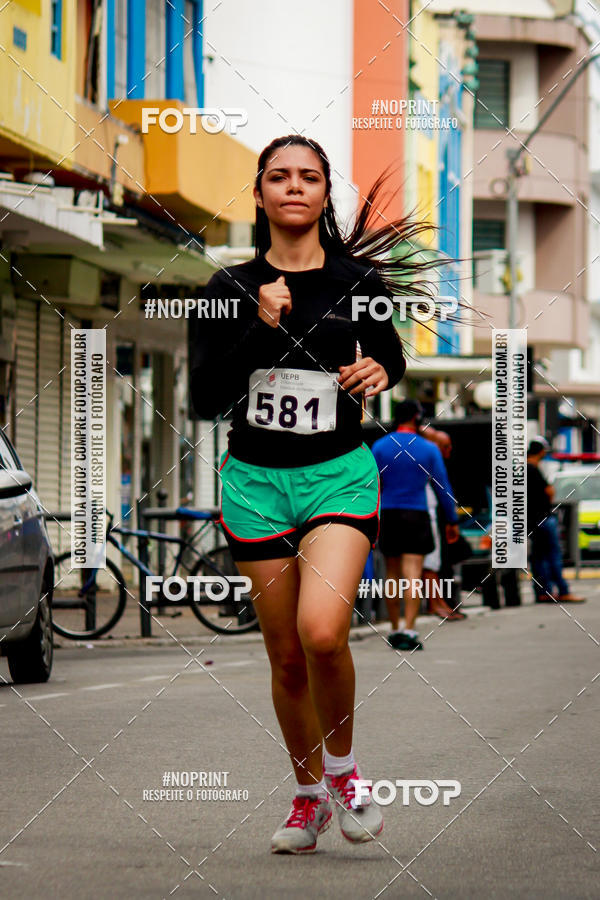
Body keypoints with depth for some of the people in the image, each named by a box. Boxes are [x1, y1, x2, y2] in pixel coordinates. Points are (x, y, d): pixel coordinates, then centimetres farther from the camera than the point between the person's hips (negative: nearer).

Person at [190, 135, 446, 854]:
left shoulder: (360, 281, 0)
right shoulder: (231, 287, 0)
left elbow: (389, 355, 19)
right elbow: (205, 399, -7)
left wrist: (383, 371, -5)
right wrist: (260, 329, -18)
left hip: (340, 474, -2)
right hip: (255, 479, 2)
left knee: (322, 633, -22)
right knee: (286, 655, 6)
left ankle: (341, 767, 4)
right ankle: (309, 795, 27)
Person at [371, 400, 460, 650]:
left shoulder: (379, 447, 2)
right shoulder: (429, 449, -1)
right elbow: (442, 487, 2)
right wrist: (452, 520, 10)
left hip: (388, 515, 2)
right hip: (416, 516, -2)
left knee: (392, 574, 12)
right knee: (413, 574, -7)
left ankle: (394, 630, 18)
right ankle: (408, 630, -18)